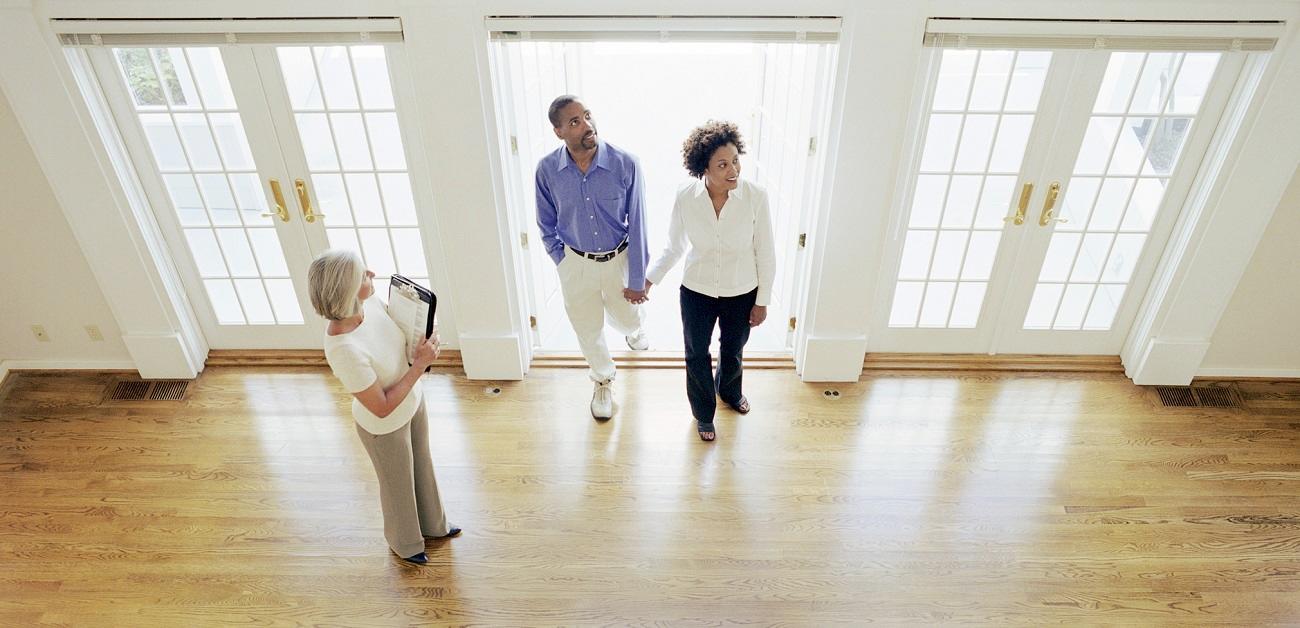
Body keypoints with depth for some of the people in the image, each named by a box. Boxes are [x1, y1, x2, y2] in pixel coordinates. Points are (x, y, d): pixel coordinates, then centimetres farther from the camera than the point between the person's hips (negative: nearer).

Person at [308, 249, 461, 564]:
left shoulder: (369, 302, -21)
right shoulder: (344, 351, -41)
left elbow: (402, 327, 2)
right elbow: (382, 408, -29)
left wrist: (423, 345, -18)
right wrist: (420, 364, -27)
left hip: (413, 401, 6)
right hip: (385, 427, -6)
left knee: (422, 468, 30)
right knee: (399, 485, 23)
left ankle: (432, 524, 59)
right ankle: (405, 542, 55)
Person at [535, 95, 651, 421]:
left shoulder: (625, 164, -23)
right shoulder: (547, 169, -17)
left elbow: (637, 224, -15)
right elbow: (547, 225, -1)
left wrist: (637, 279, -11)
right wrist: (562, 262, 2)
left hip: (619, 258, -1)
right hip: (576, 262, 1)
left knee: (627, 319, 21)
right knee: (588, 329, 18)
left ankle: (634, 327, 61)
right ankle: (603, 380, 47)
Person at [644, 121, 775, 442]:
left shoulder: (755, 197, -23)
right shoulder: (686, 197, -20)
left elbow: (765, 253, -11)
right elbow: (674, 246, -3)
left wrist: (762, 301, -5)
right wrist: (648, 279, -3)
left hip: (741, 294, 0)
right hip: (696, 293, 0)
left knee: (733, 350, 26)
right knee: (697, 354, 18)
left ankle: (729, 390, 60)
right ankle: (703, 412, 47)